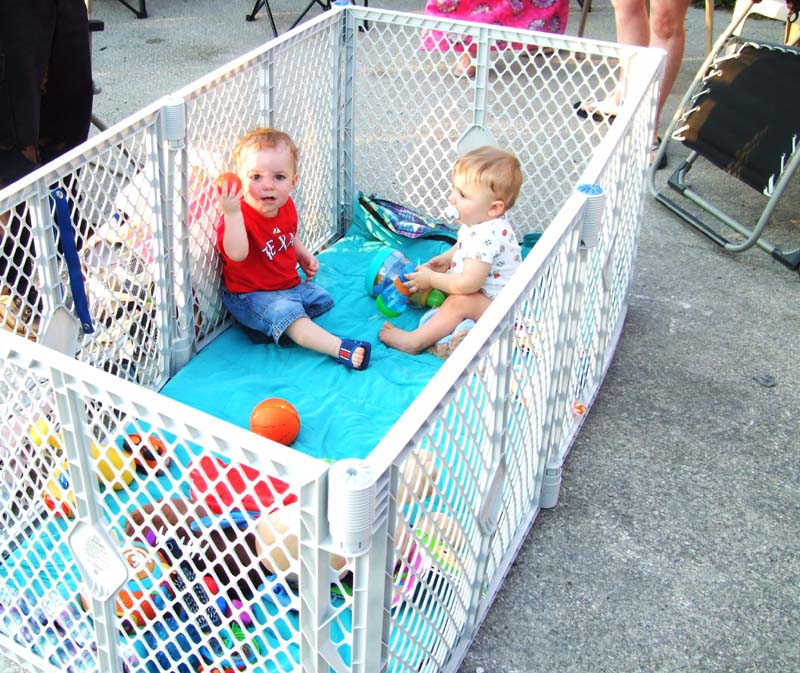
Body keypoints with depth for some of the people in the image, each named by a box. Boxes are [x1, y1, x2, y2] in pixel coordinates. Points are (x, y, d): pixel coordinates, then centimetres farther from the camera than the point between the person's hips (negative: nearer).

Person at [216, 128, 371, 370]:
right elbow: (237, 253, -45)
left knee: (323, 300, 16)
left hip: (291, 285, 9)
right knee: (286, 312, -31)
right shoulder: (239, 216, -25)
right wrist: (231, 213, -52)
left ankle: (272, 326, 0)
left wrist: (305, 257, 7)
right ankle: (342, 350, -41)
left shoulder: (286, 207, 0)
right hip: (252, 294, -9)